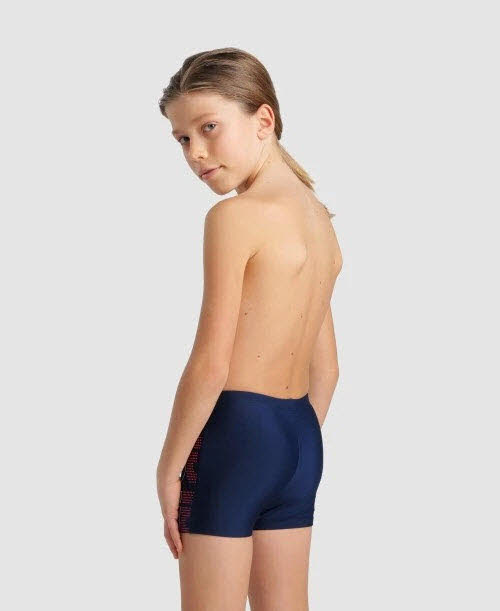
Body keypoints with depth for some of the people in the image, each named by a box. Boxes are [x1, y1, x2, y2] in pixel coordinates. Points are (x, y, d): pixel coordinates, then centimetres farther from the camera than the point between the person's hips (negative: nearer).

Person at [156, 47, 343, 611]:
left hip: (235, 432, -8)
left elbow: (211, 364, -16)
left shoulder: (235, 216, -13)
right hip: (302, 437, 8)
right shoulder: (319, 221, 12)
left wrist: (168, 466, -8)